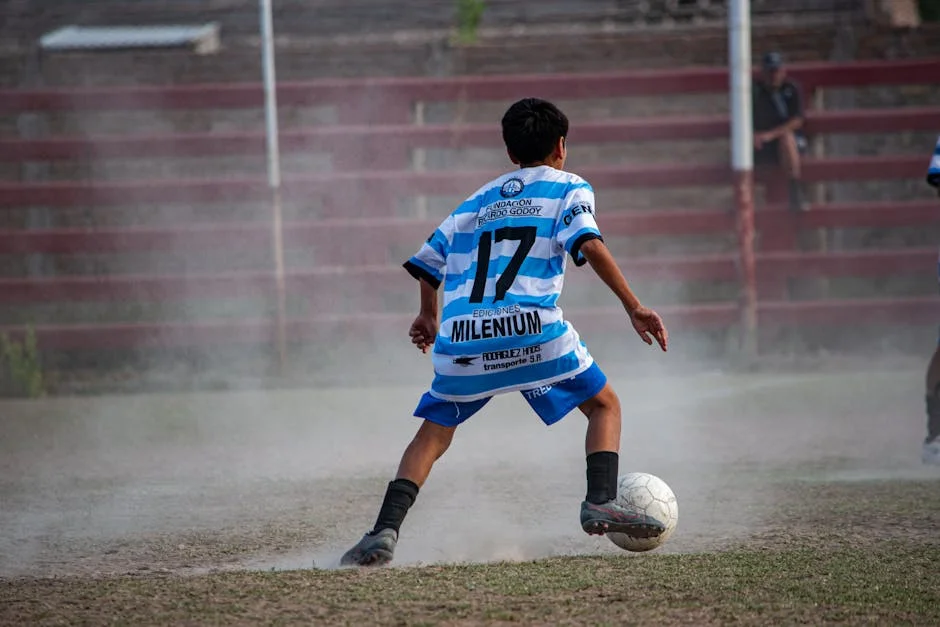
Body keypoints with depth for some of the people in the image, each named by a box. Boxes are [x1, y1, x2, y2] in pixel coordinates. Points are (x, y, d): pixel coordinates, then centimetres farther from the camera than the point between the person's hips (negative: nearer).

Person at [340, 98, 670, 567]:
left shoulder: (478, 200, 27)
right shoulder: (568, 188, 14)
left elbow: (428, 262, 29)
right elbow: (588, 245, -5)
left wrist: (428, 317, 47)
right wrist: (633, 307, -6)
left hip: (461, 339, 3)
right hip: (530, 330, -3)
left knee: (432, 435, 16)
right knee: (604, 405, 16)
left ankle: (385, 531, -3)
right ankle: (600, 504, -5)